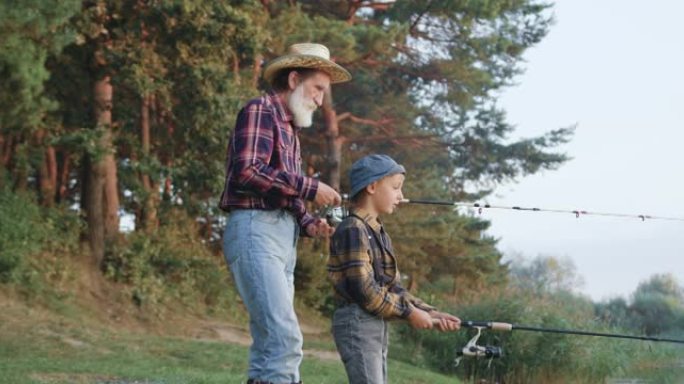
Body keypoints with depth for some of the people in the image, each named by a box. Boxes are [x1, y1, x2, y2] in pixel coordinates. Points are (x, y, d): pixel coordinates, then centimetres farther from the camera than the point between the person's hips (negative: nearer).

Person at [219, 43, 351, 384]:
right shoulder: (260, 111, -3)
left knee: (270, 339, 5)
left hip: (282, 235, 9)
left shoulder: (289, 128, 24)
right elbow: (247, 172, -17)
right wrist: (310, 188, -13)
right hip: (255, 230, -9)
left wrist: (307, 223, 6)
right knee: (284, 337, -20)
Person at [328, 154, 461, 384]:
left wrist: (430, 313, 5)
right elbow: (365, 290, -19)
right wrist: (409, 312, -11)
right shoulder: (352, 230, -13)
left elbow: (394, 288, 16)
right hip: (356, 321, -10)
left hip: (378, 324, 10)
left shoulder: (379, 233, 16)